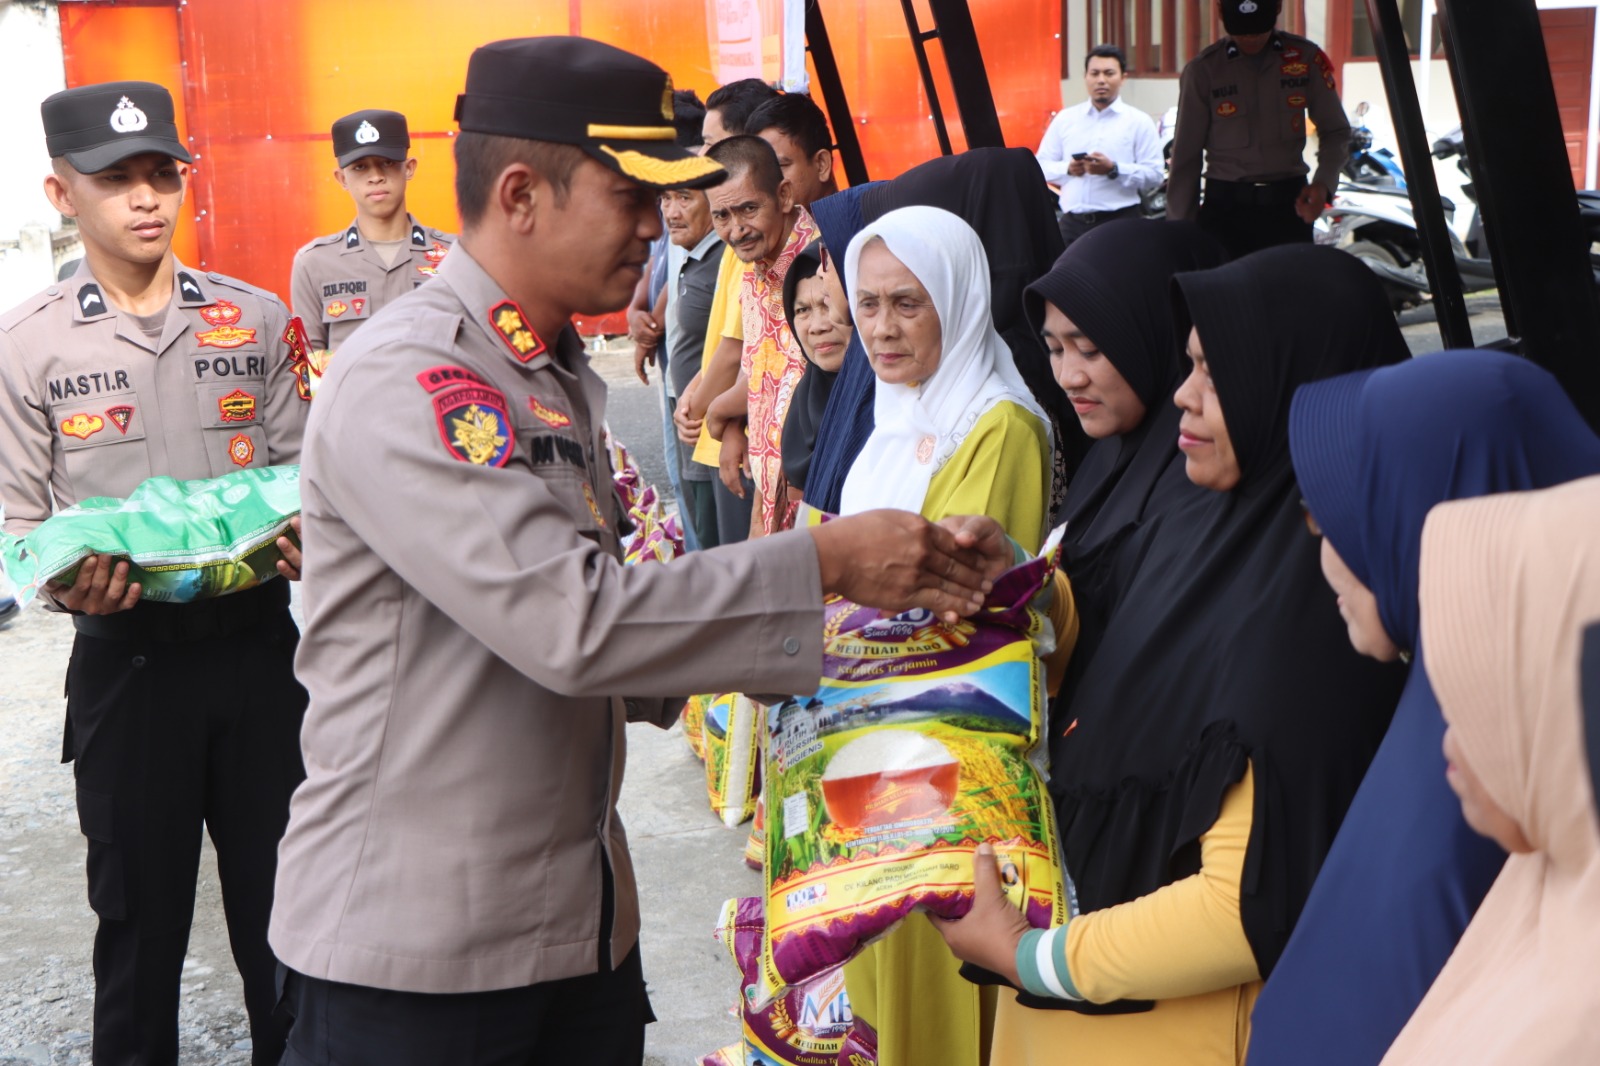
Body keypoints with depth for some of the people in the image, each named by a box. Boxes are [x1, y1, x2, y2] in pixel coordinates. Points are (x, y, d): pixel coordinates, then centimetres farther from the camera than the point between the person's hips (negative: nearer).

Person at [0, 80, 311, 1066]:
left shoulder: (256, 318, 5)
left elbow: (304, 467, 8)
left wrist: (307, 540, -13)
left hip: (260, 643, 2)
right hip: (127, 656, -1)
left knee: (282, 900, 11)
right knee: (141, 911, 11)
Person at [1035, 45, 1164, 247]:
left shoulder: (1139, 122, 5)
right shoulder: (1065, 119, 14)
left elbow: (1155, 175, -4)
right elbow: (1041, 165, 13)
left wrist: (1114, 170, -16)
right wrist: (1067, 169, -7)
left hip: (1120, 223, -3)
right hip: (1072, 223, 3)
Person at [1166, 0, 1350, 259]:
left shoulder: (1306, 58, 2)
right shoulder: (1203, 70, -3)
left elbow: (1335, 131, 10)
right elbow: (1186, 157, 0)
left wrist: (1323, 183, -10)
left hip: (1288, 205, 2)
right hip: (1225, 208, -1)